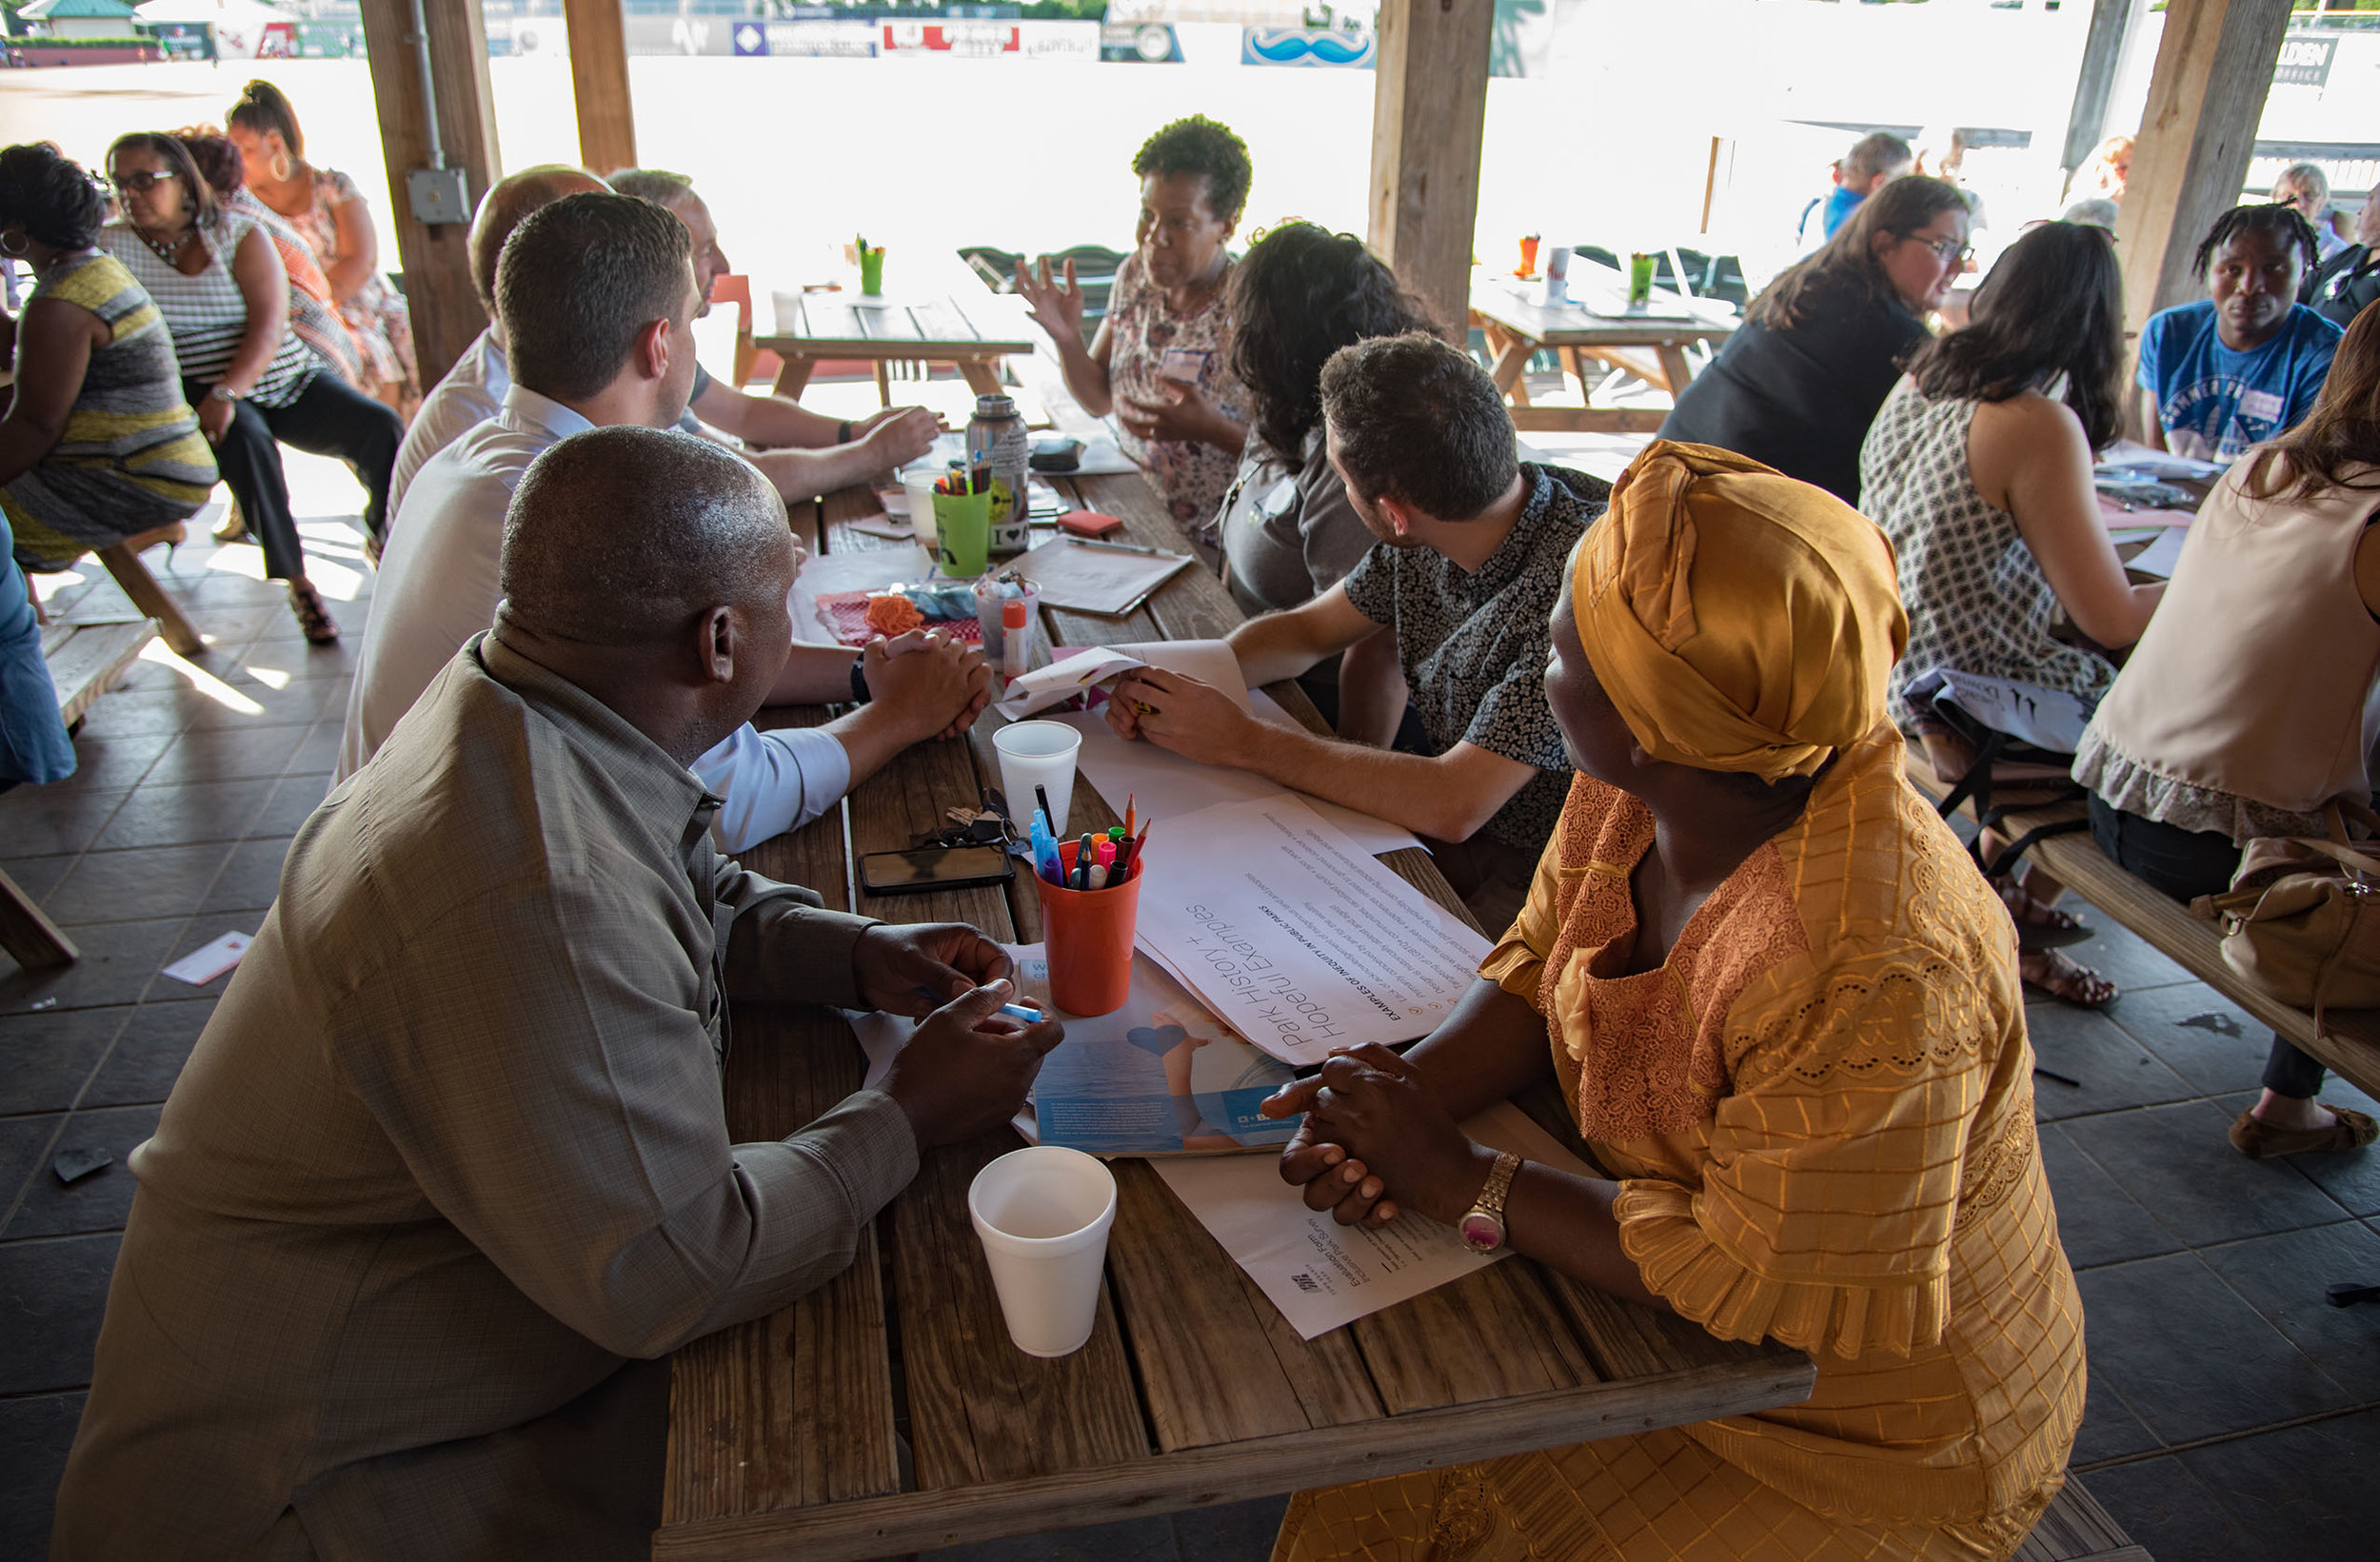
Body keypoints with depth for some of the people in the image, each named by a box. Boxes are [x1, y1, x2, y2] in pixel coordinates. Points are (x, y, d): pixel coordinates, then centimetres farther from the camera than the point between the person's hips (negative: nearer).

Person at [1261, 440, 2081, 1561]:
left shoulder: (1874, 971, -36)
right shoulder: (1627, 794, -12)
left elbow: (1756, 1282, -29)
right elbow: (1537, 975, 1)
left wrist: (1459, 1180, -23)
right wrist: (1407, 1093, -18)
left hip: (1878, 1430, -6)